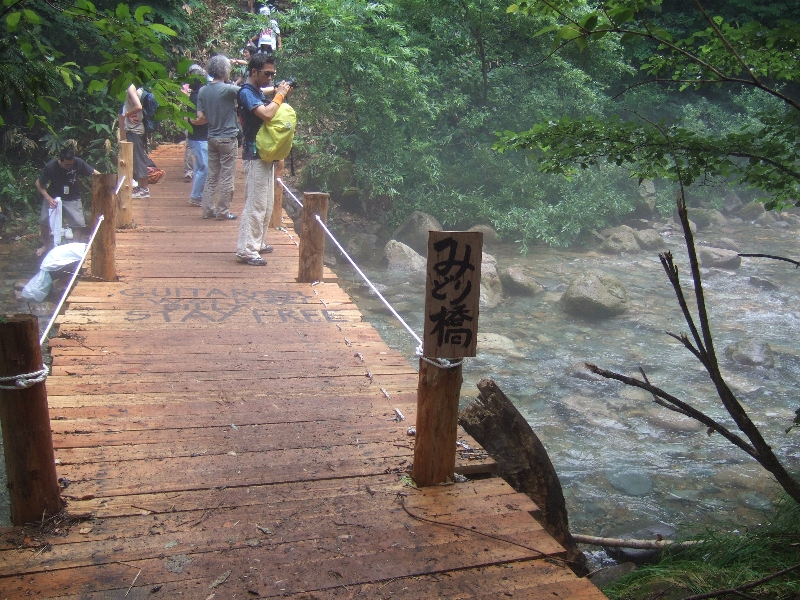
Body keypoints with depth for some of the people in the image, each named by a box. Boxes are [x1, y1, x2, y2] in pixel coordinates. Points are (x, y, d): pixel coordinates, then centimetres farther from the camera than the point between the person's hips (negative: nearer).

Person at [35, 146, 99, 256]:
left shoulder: (78, 163, -23)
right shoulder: (50, 167, -23)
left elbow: (95, 173, -15)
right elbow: (38, 183, -11)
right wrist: (48, 198, -22)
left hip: (72, 198, 0)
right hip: (53, 197, 0)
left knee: (80, 224, -12)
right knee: (43, 221, -5)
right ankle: (46, 244, 23)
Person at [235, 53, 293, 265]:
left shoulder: (259, 93, 16)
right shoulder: (246, 92, -13)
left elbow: (272, 113, 17)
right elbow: (266, 114, -27)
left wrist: (281, 96, 5)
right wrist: (279, 95, -13)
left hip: (266, 154, 10)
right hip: (255, 155, -10)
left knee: (266, 204, 15)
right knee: (255, 204, -10)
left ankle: (256, 243, 25)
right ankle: (245, 250, -7)